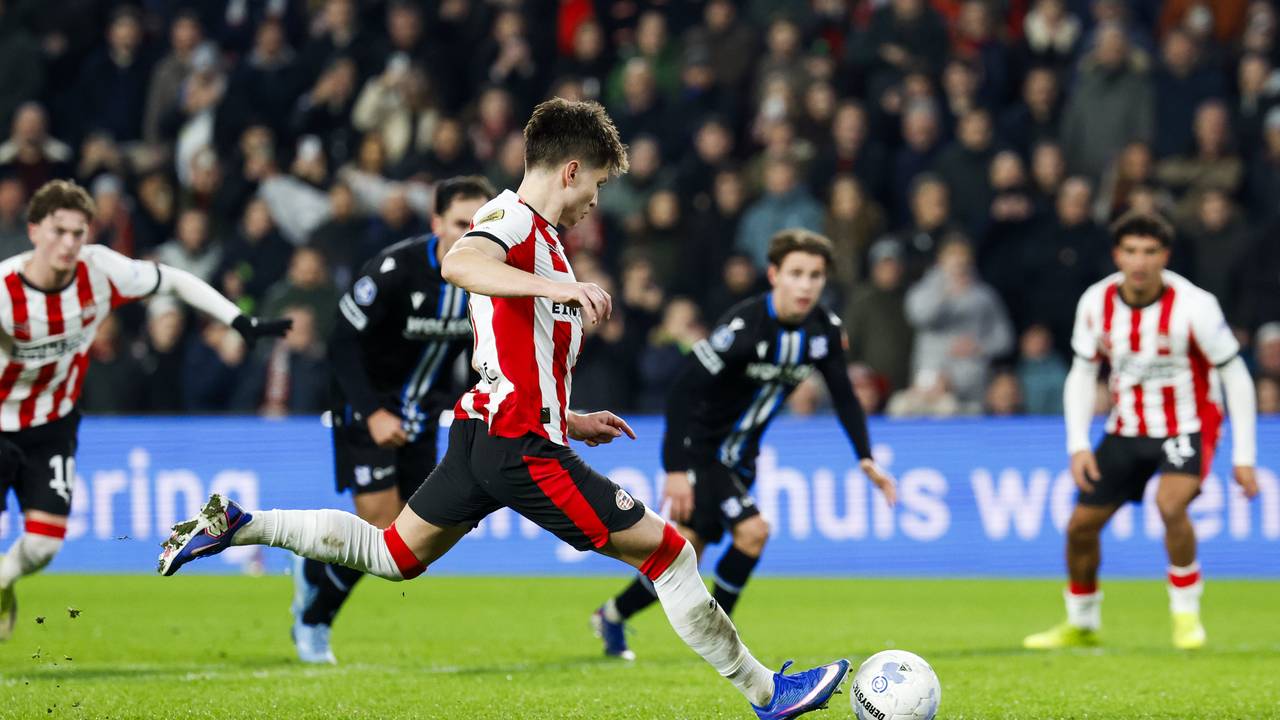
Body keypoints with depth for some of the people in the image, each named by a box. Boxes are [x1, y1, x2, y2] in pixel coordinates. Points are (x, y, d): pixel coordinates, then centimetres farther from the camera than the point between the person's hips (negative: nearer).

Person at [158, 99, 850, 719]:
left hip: (484, 433, 10)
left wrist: (569, 421, 27)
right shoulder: (513, 218, -12)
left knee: (392, 555, 20)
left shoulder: (533, 231, 19)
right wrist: (561, 287, -45)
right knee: (668, 551, -6)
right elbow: (458, 263, -36)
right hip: (523, 449, -10)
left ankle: (235, 523, 15)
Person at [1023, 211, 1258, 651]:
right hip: (1126, 430, 5)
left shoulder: (1193, 305, -20)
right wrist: (1078, 445, -6)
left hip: (1188, 430, -5)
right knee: (1081, 526, 4)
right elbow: (1082, 374, 5)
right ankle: (1081, 624, 29)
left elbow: (1236, 376, -12)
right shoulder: (1097, 302, -8)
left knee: (1170, 504, -32)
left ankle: (1186, 614, -11)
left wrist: (1244, 455, -13)